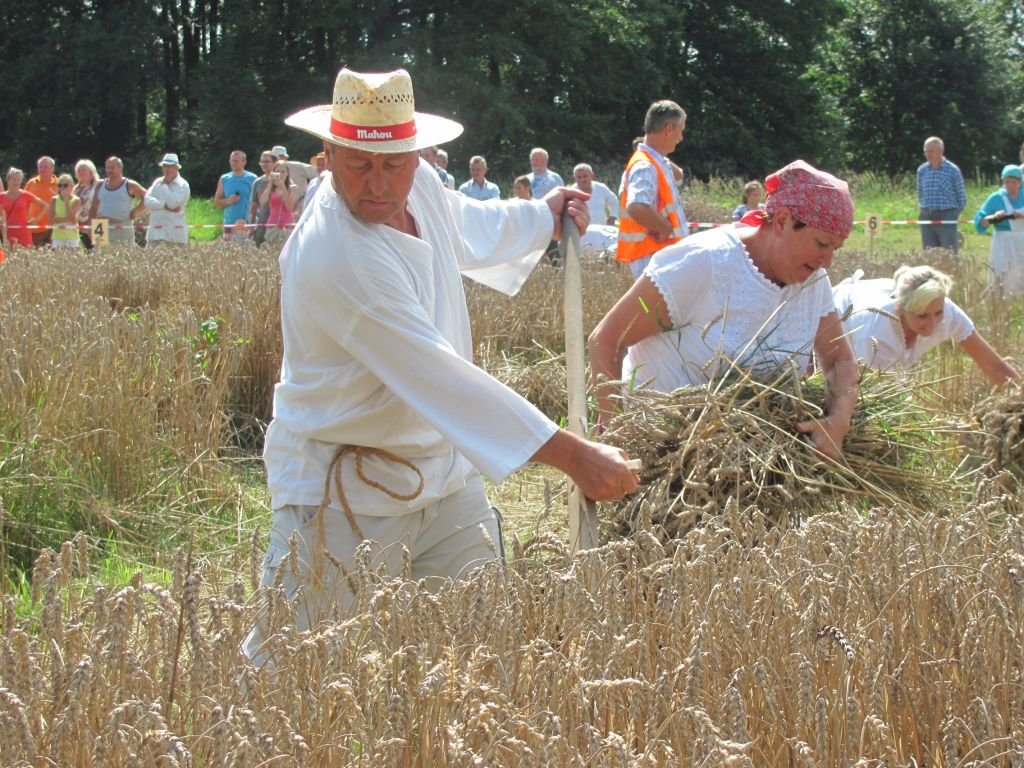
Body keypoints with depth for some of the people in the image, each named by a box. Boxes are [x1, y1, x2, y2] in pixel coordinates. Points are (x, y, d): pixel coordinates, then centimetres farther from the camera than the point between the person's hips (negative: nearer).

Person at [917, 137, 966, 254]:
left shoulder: (953, 170, -3)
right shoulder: (922, 170, 7)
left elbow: (961, 197, 3)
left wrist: (954, 214, 2)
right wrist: (924, 210, 11)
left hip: (946, 217, -4)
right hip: (927, 218, 4)